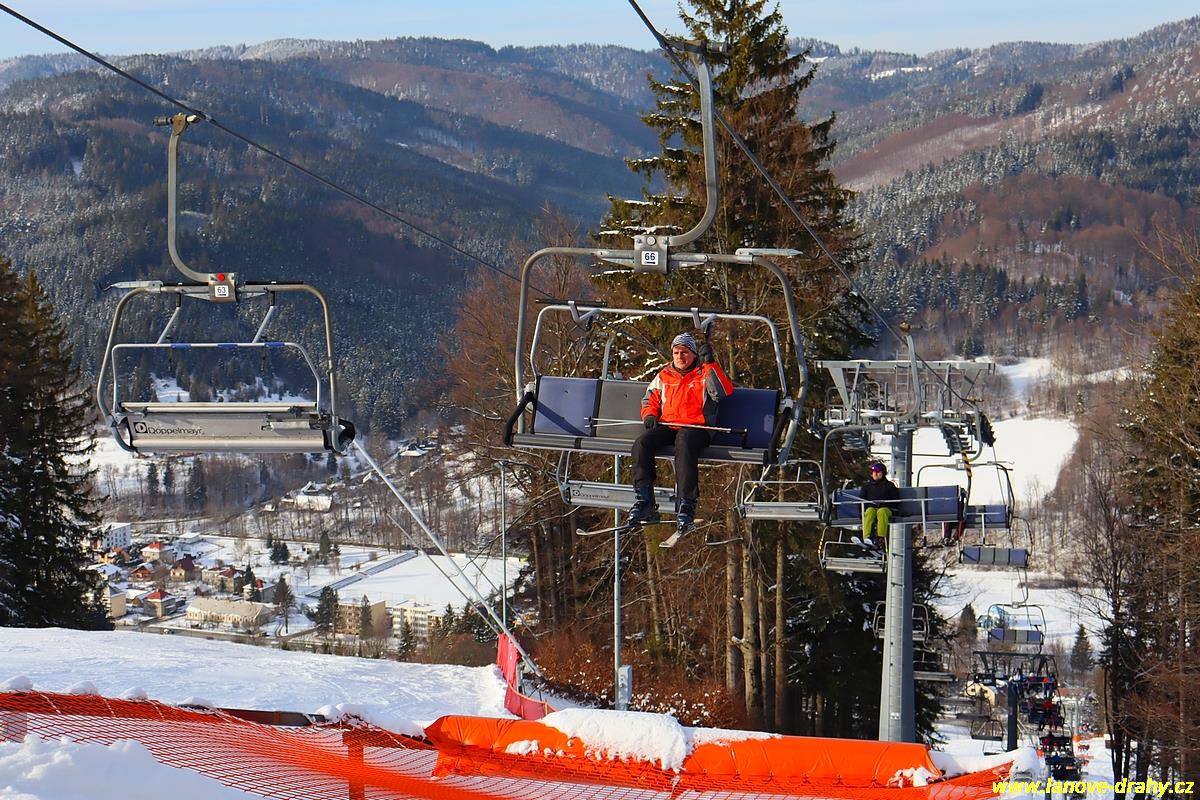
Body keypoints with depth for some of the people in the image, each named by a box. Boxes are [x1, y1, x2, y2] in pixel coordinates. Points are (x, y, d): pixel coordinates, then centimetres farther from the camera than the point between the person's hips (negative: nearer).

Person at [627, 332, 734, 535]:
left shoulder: (704, 373, 9)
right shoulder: (664, 376, 22)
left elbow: (724, 391, -9)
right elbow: (650, 399, 30)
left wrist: (710, 363, -14)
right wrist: (650, 415, 8)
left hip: (696, 427, -5)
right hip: (666, 426, 5)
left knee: (684, 444, -39)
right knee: (642, 443, -24)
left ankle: (686, 506, -41)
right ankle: (644, 502, -25)